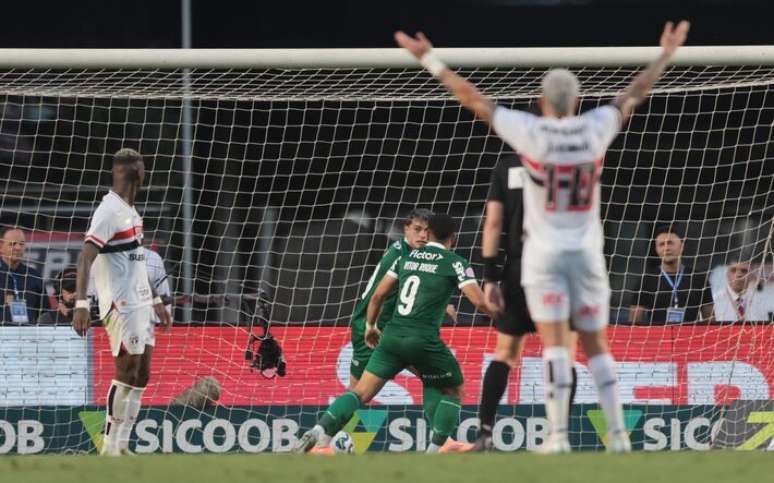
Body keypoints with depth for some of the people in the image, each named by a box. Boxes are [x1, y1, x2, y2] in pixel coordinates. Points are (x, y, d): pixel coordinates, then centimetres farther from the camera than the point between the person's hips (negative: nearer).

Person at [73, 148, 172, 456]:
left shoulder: (130, 211, 16)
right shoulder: (109, 211, -14)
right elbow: (86, 258, -22)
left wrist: (155, 300, 30)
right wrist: (81, 304, -31)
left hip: (139, 303, 9)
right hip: (120, 305, -9)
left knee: (141, 375, 8)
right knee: (126, 372, -9)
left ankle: (122, 446, 11)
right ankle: (110, 447, -4)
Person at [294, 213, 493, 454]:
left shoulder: (407, 257, 16)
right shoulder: (456, 263, 3)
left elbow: (378, 294, 18)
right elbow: (480, 301, -6)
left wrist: (370, 325, 33)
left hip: (393, 336, 4)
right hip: (424, 341, -4)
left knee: (361, 392, 5)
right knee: (454, 391, 19)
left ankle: (317, 433, -17)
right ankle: (433, 452, 8)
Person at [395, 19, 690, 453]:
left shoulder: (532, 133, -12)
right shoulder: (595, 130, -5)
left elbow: (473, 99, -7)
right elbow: (633, 96, 10)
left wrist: (430, 59, 0)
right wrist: (666, 55, 25)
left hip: (545, 253, -2)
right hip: (587, 253, 2)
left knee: (555, 343, -6)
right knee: (597, 346, 9)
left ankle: (558, 434, -15)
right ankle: (618, 432, 2)